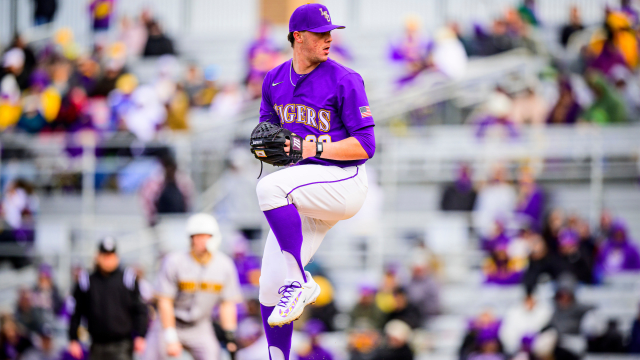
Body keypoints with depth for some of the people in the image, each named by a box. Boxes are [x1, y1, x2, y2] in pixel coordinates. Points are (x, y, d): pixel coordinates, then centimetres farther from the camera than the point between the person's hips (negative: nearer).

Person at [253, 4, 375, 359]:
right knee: (270, 288, 0)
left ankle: (299, 282, -25)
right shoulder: (275, 80, 8)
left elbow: (365, 146, -13)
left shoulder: (345, 81, -10)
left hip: (344, 181, -6)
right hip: (305, 190, 6)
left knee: (270, 188, -34)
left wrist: (312, 147, -22)